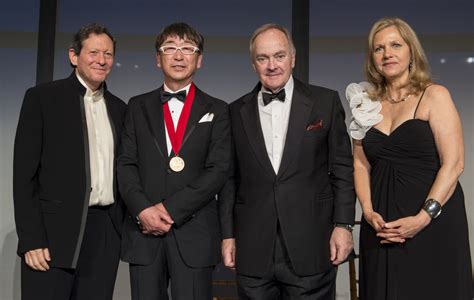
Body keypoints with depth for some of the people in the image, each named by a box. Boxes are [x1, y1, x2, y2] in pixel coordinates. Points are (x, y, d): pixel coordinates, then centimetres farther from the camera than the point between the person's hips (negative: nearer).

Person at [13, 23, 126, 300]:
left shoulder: (119, 108, 13)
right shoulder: (41, 97, 0)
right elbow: (24, 173, -5)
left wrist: (125, 229, 9)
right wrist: (30, 239, -12)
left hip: (106, 234, 4)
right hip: (54, 232, -4)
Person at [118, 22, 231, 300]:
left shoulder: (216, 110, 6)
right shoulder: (138, 107, 12)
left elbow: (218, 169, -4)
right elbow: (126, 164, 5)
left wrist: (171, 209, -12)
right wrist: (143, 209, -11)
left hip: (194, 232, -2)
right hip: (144, 230, 2)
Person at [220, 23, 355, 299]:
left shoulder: (326, 102, 2)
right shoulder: (237, 112, 7)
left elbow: (342, 168, 2)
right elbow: (231, 177, 9)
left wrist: (343, 224, -4)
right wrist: (228, 235, 7)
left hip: (310, 248, -1)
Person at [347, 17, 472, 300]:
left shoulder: (434, 95, -4)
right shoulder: (369, 103, 8)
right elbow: (361, 164, 8)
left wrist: (423, 218, -18)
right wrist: (368, 212, -6)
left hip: (433, 222, -3)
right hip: (381, 224, 4)